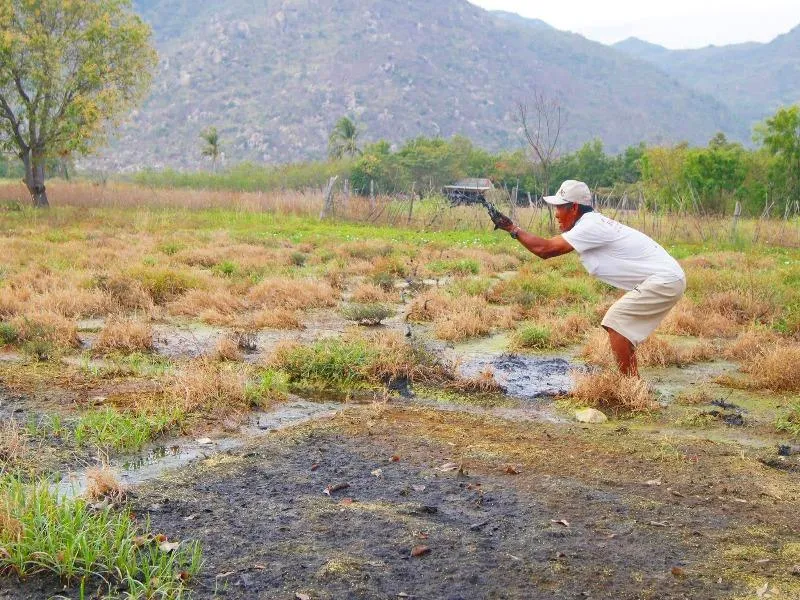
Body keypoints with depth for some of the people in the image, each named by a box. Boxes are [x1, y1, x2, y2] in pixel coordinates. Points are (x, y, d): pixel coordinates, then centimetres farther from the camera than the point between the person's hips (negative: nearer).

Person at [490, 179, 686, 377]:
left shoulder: (591, 226, -19)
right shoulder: (593, 223, 12)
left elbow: (545, 249, -19)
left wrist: (512, 228, -12)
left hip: (665, 281, -10)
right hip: (666, 280, 10)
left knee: (615, 322, -11)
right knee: (622, 327, 16)